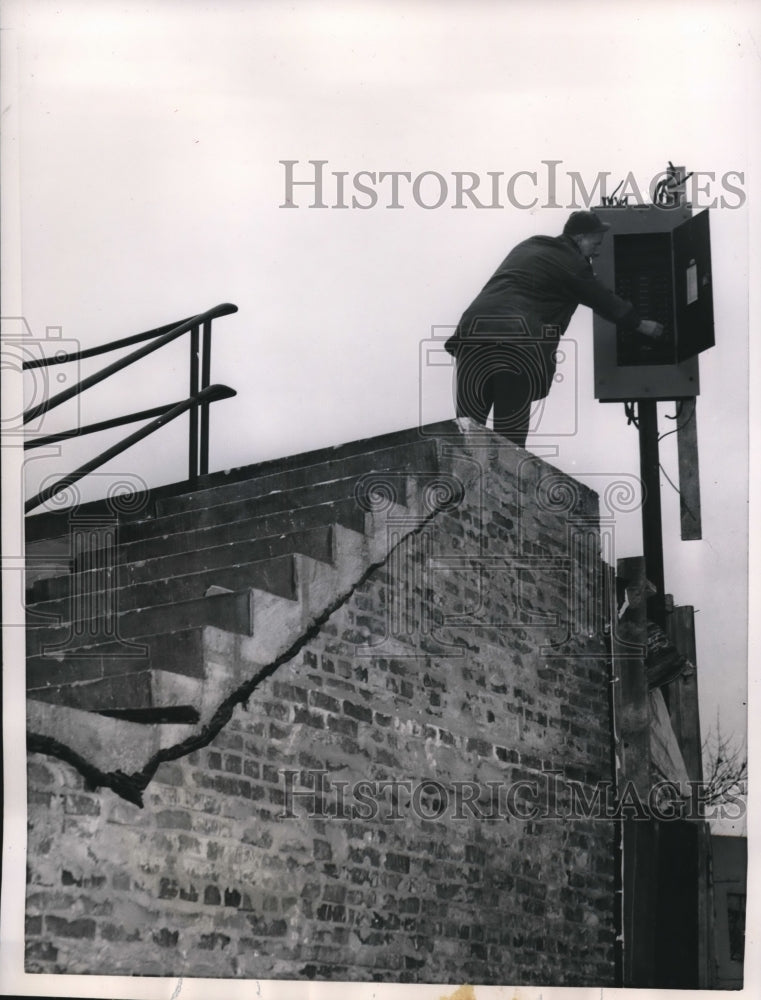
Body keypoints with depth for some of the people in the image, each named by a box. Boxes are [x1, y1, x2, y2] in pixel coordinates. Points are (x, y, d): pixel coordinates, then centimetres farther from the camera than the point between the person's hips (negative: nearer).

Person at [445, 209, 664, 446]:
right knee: (510, 435, -1)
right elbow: (603, 300, 14)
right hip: (518, 345, -6)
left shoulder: (528, 246, 28)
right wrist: (641, 325, 27)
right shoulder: (572, 264, 6)